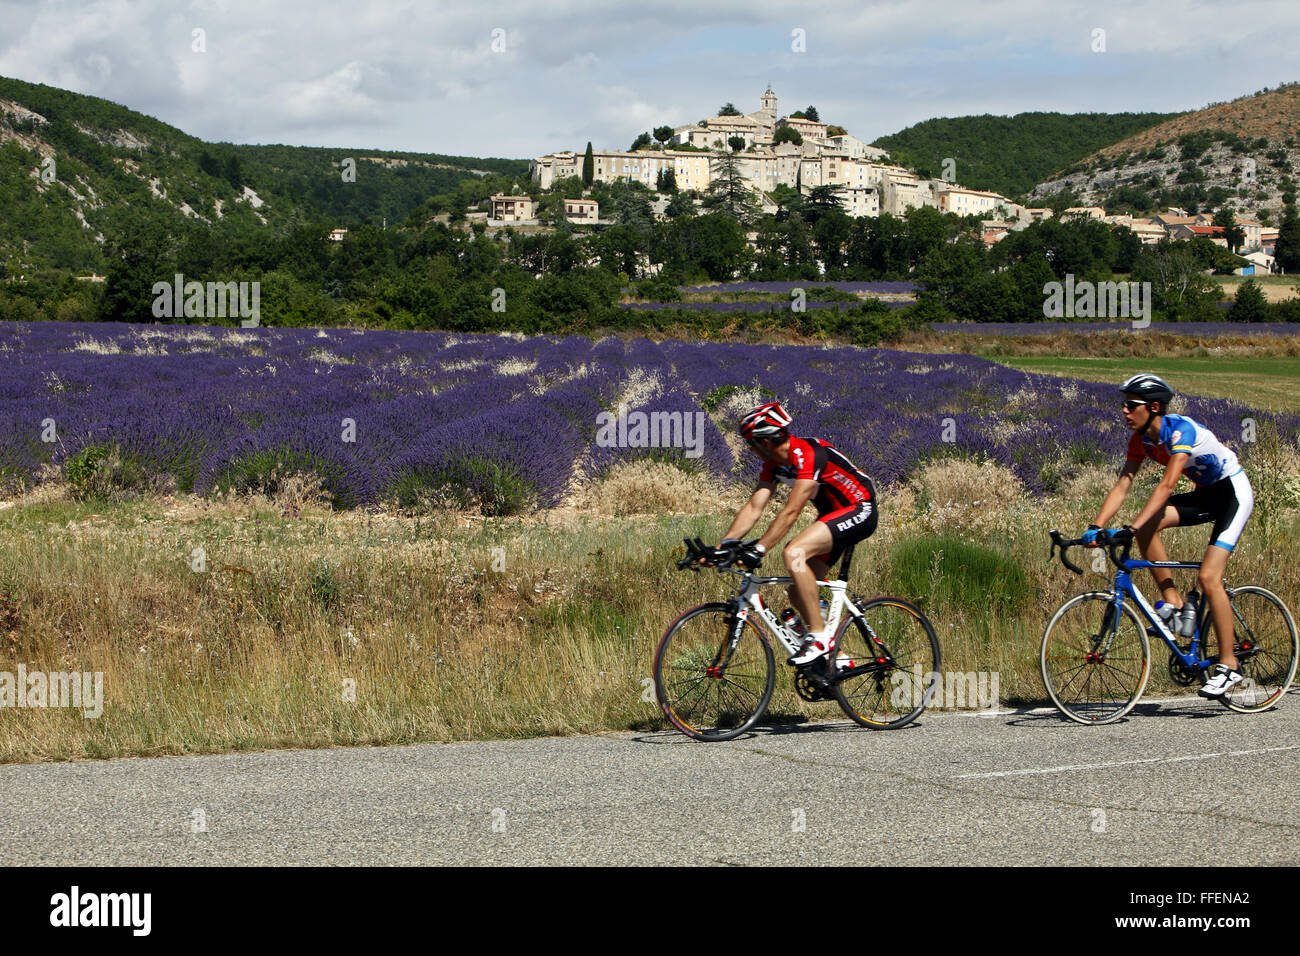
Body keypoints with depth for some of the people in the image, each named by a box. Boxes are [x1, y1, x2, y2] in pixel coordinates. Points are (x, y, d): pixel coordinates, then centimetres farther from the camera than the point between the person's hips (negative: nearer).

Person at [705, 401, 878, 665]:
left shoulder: (808, 454, -27)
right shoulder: (774, 464, 0)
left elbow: (791, 512, -33)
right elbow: (753, 507, -3)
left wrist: (758, 550, -37)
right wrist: (724, 546, -13)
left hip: (860, 512, -10)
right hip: (832, 515, 10)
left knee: (793, 553, -30)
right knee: (798, 593, 3)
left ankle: (819, 635, -24)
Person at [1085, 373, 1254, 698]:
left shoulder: (1180, 429, -28)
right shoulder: (1141, 439, -5)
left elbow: (1167, 484, -38)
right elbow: (1122, 485, -8)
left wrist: (1132, 527, -46)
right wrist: (1096, 527, -21)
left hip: (1234, 492, -8)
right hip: (1205, 494, 8)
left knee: (1208, 577, -19)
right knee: (1148, 526, -18)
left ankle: (1228, 666, -9)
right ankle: (1173, 603, -5)